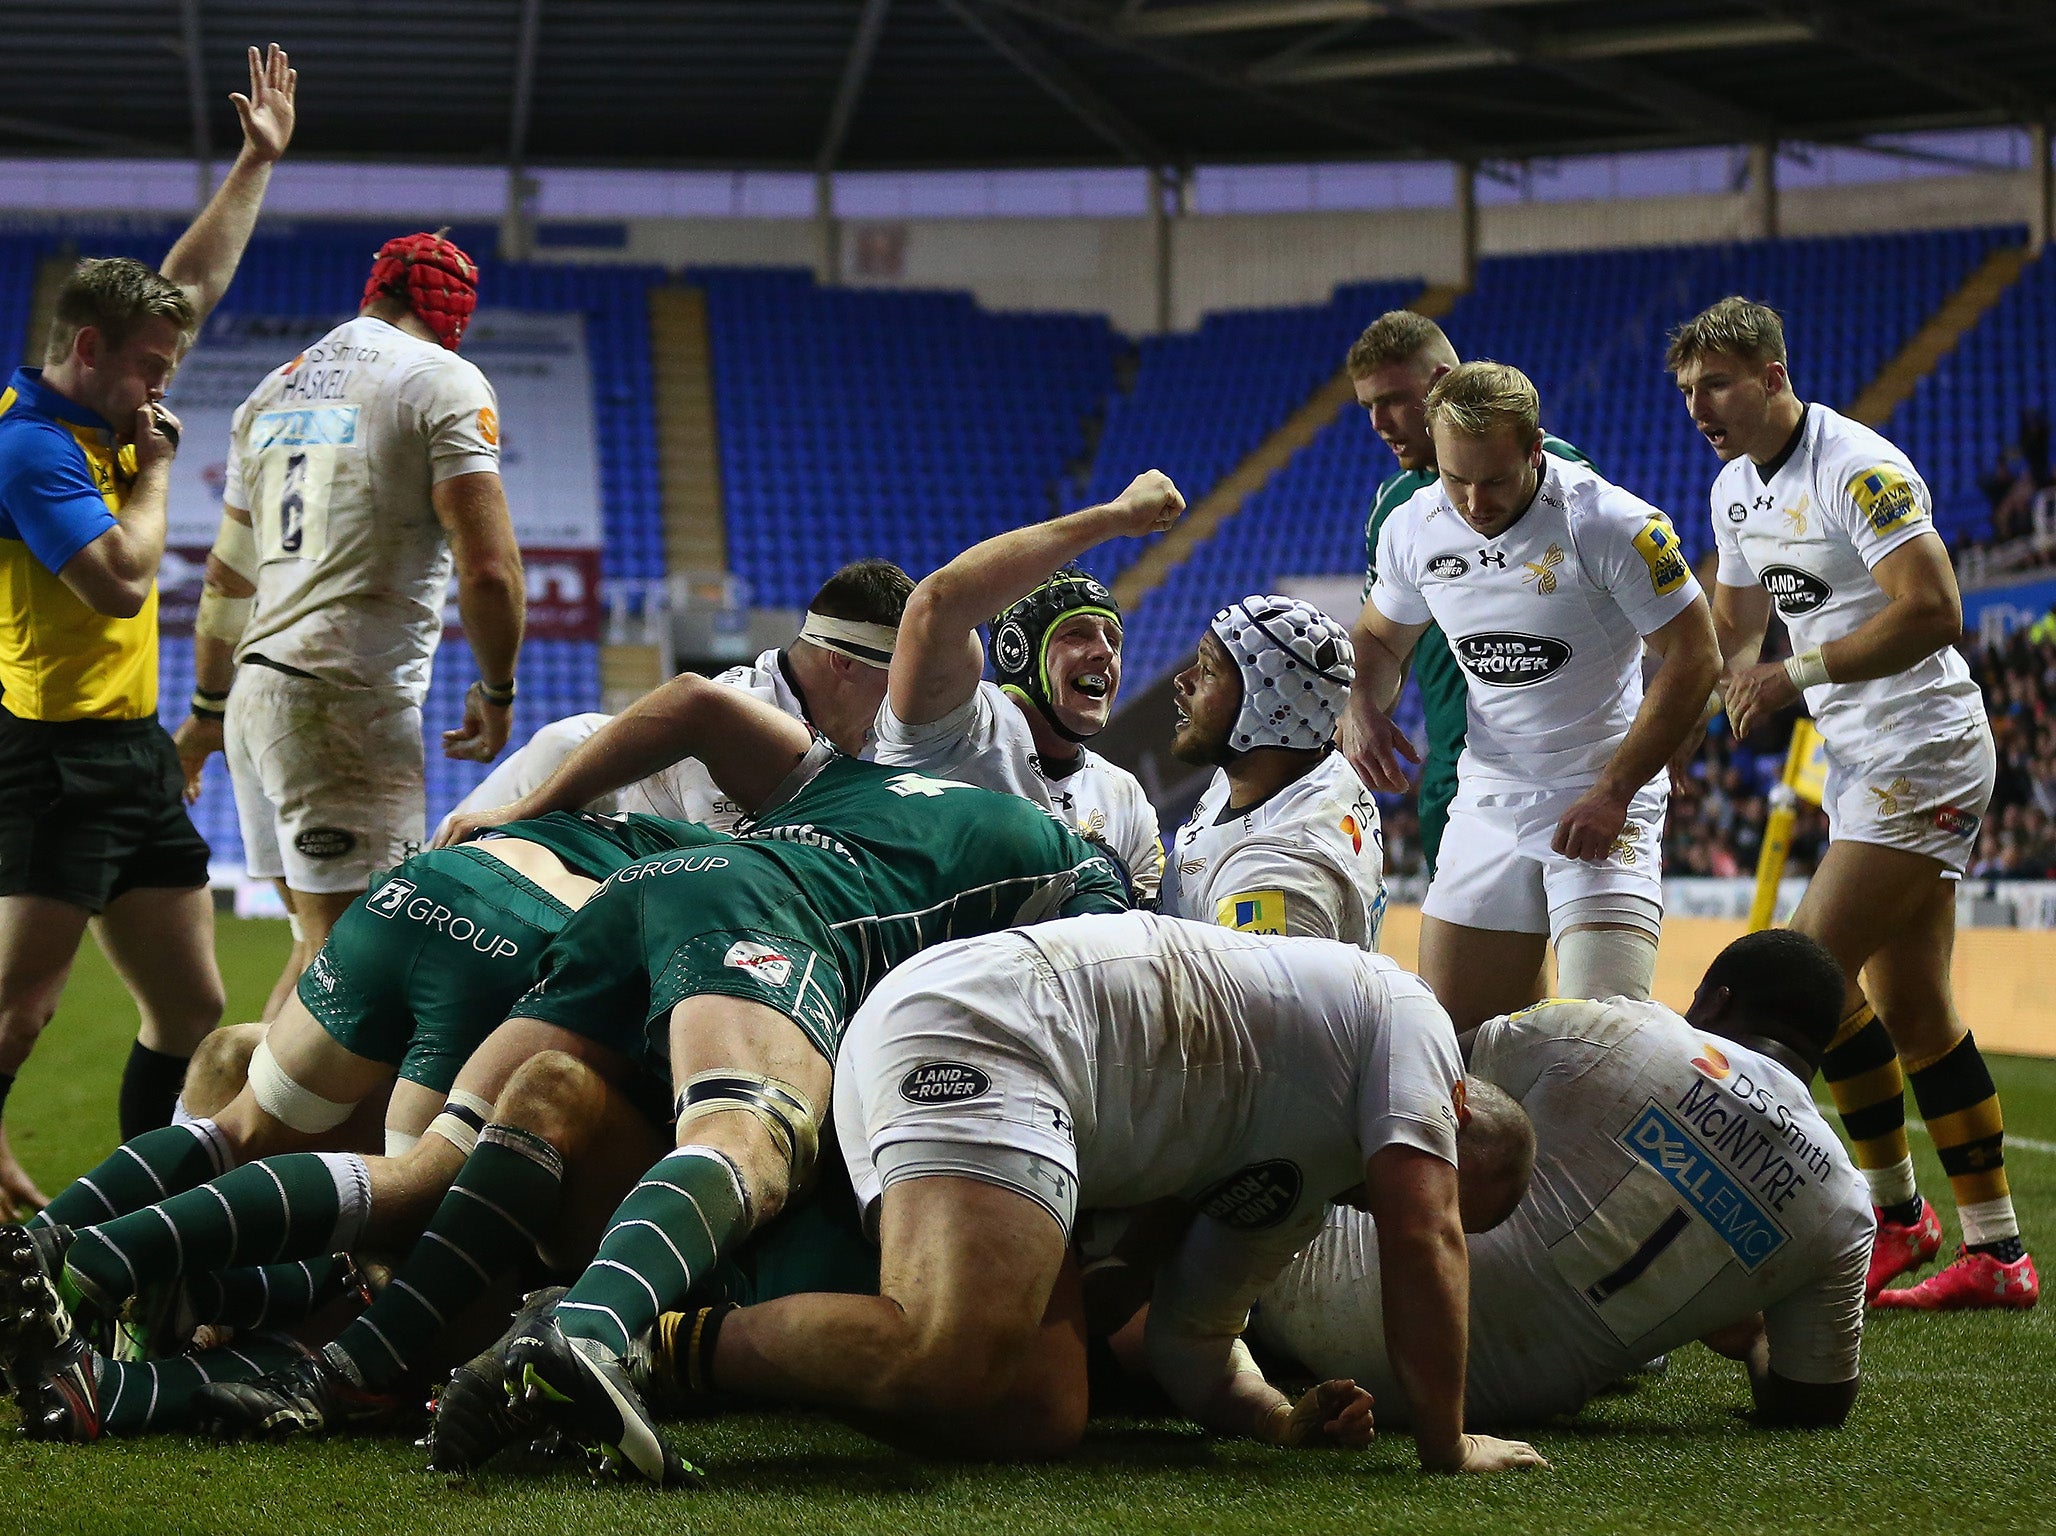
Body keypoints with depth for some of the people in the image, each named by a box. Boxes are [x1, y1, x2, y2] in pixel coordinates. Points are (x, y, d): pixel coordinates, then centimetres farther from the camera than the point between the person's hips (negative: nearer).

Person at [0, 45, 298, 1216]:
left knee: (192, 1007, 9)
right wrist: (154, 468, -9)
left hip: (133, 748, 9)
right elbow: (122, 580, -24)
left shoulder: (105, 410, 12)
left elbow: (195, 285, 25)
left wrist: (258, 163, 26)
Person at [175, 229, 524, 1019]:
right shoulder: (445, 384, -3)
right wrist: (496, 693, 3)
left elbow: (227, 576, 26)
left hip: (258, 689, 7)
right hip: (347, 699, -7)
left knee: (320, 939, 13)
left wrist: (207, 709, 37)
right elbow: (487, 568, -12)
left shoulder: (275, 391, 18)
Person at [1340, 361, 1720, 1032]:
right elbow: (1379, 640, 18)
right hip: (1487, 802, 5)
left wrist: (1612, 794, -17)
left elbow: (1693, 658, -12)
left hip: (1603, 801, -5)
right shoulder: (1414, 529, 0)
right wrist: (1361, 708, -5)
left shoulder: (1612, 525, -17)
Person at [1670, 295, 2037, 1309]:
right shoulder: (1735, 490, 11)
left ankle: (1893, 1215, -1)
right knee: (1912, 1009, 8)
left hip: (1924, 751, -9)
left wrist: (1798, 674, -23)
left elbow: (1934, 615, -26)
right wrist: (1737, 669, 3)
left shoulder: (1860, 471, -17)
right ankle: (1996, 1252, 12)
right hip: (1860, 761, 9)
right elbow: (1734, 616, 26)